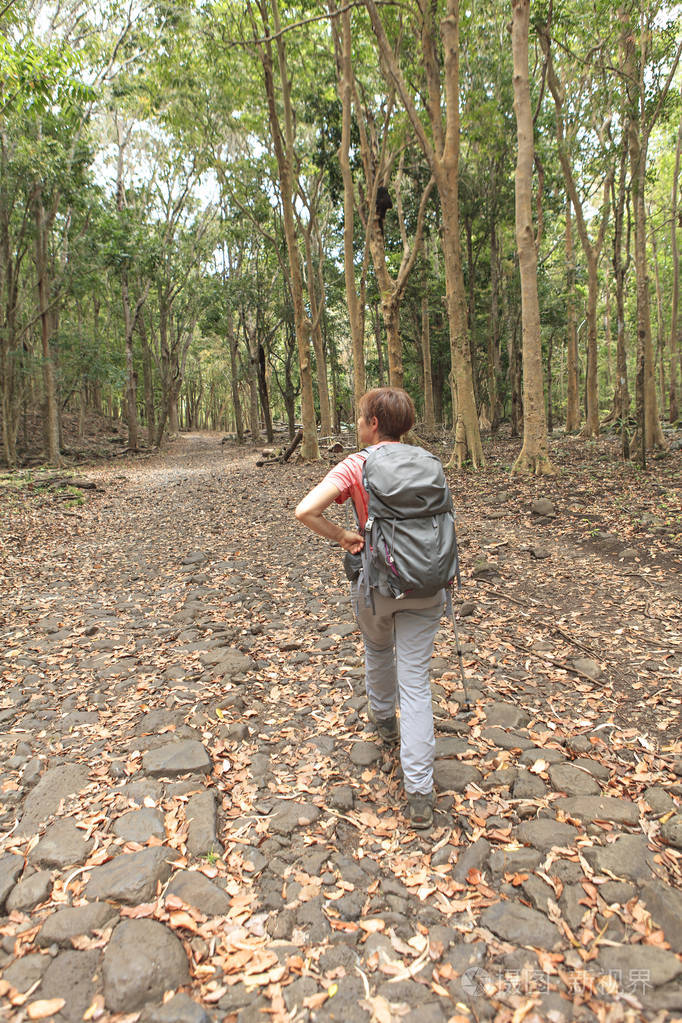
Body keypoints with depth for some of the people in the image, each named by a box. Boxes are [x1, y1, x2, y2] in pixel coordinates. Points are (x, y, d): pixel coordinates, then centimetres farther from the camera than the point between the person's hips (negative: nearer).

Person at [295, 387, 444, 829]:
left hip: (376, 583, -2)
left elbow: (306, 511, -23)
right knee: (415, 681, 4)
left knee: (378, 649, 29)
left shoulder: (356, 466, -12)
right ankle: (420, 794, 5)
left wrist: (344, 536, -9)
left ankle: (384, 719, 55)